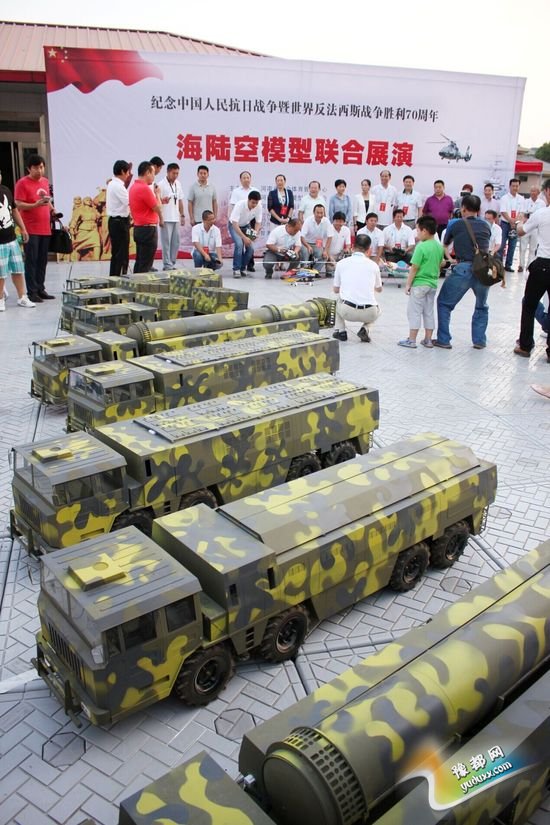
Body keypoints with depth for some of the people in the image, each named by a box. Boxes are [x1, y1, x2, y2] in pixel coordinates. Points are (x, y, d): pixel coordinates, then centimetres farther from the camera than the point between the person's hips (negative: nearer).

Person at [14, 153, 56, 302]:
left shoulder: (45, 181, 14)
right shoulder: (22, 183, -7)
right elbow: (18, 205, -12)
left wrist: (52, 210, 9)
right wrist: (36, 205, -25)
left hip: (45, 228, 6)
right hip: (31, 229, -6)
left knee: (42, 261, 9)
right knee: (31, 260, -4)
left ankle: (40, 289, 17)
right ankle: (32, 292, 0)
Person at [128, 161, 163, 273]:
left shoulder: (134, 187, 13)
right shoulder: (144, 188, -18)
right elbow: (158, 208, -12)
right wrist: (157, 195, 3)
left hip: (139, 228, 10)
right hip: (148, 229, -10)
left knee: (139, 263, 13)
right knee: (145, 265, -5)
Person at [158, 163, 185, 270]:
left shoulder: (178, 184, 12)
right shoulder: (161, 184, -7)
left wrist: (182, 215, 14)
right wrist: (163, 200, -30)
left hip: (176, 218, 6)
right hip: (166, 218, -6)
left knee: (176, 242, 9)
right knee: (166, 242, -3)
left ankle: (172, 263, 18)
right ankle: (167, 265, 1)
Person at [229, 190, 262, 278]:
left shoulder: (259, 207, -22)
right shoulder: (239, 205, -34)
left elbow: (258, 222, -8)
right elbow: (235, 224, -36)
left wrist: (255, 233, -27)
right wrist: (244, 237, -43)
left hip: (246, 226, 4)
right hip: (234, 225, -4)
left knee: (251, 247, -10)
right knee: (239, 244, -26)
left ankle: (243, 268, 10)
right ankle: (236, 269, -15)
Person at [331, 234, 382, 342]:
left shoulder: (341, 263, 4)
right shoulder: (373, 265, 7)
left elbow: (335, 289, 17)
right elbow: (379, 289, 24)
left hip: (347, 312, 0)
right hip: (369, 314, 0)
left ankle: (340, 331, 24)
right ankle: (365, 329, 8)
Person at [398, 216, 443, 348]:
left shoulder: (421, 247, -17)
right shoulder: (439, 247, 5)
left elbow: (414, 268, -16)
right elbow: (439, 265, 13)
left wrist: (408, 284, -9)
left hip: (419, 284, -7)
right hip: (433, 284, 7)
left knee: (414, 312, 1)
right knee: (429, 312, 13)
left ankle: (411, 340, 3)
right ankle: (428, 340, 18)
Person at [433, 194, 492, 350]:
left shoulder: (456, 225, 9)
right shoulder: (486, 226, 14)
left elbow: (445, 246, 25)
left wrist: (449, 259, 44)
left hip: (464, 269, -3)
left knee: (444, 303, 13)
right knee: (481, 306, 24)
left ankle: (443, 340, 10)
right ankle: (479, 340, 21)